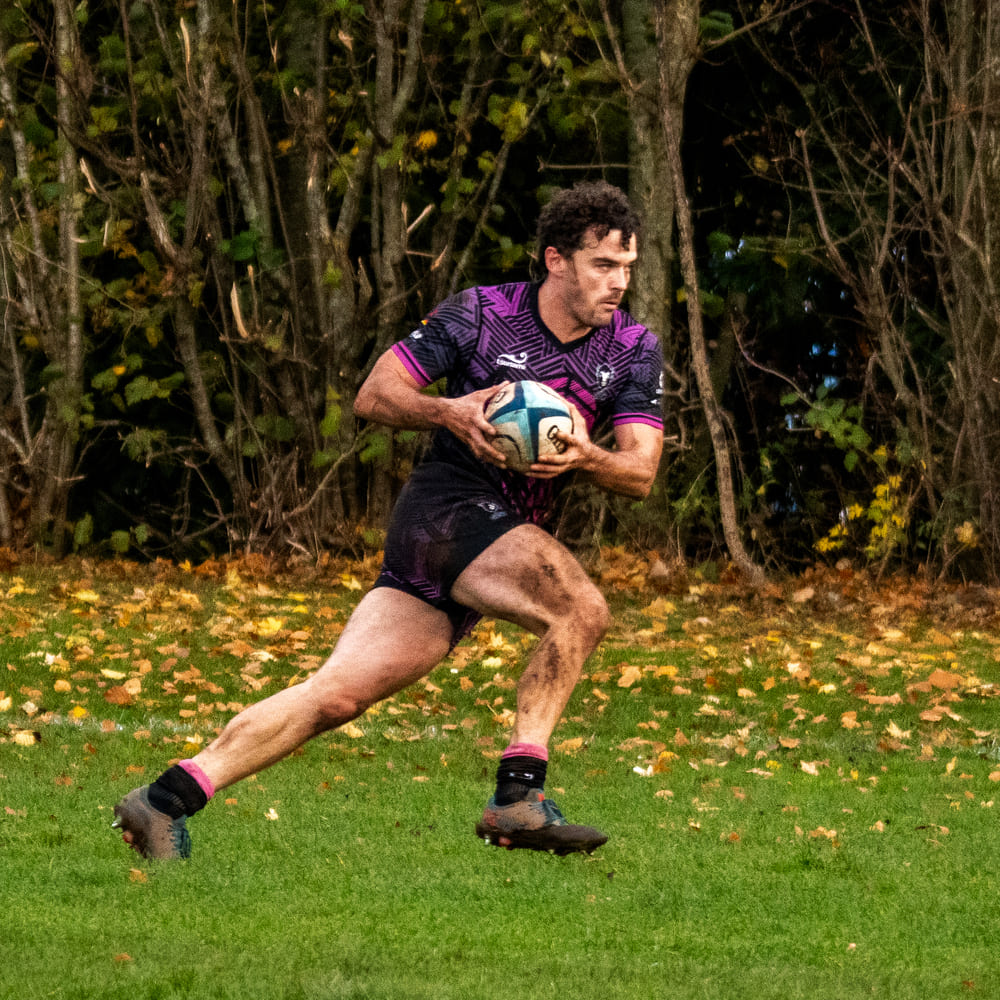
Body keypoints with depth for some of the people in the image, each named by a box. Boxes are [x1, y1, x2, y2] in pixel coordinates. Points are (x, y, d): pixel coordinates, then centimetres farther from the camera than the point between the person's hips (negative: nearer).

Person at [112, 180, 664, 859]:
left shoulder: (636, 351, 7)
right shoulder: (480, 314, -4)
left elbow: (640, 472, 0)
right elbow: (373, 395, 0)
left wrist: (586, 456, -22)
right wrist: (449, 413, -19)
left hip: (513, 534, 5)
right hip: (448, 505, -5)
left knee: (337, 696, -6)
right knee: (583, 611, -28)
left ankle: (167, 799, -7)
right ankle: (518, 795, -28)